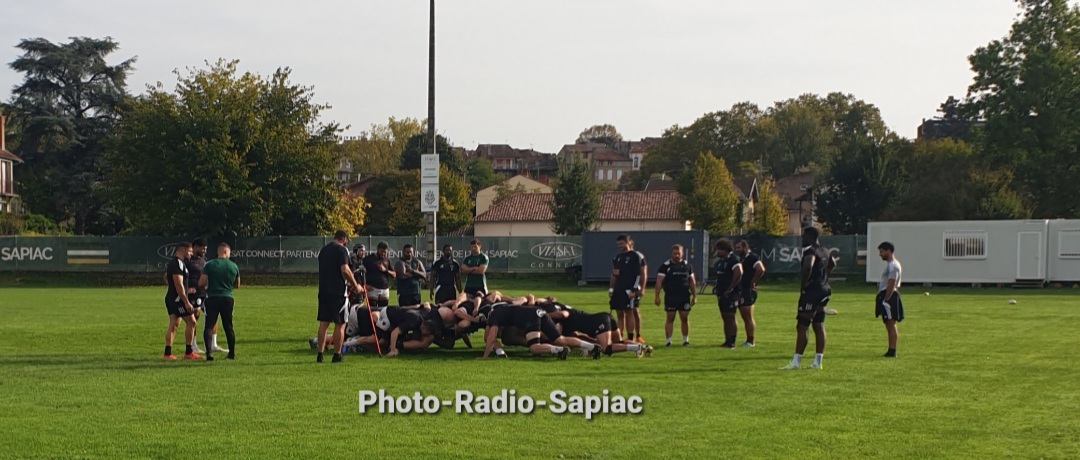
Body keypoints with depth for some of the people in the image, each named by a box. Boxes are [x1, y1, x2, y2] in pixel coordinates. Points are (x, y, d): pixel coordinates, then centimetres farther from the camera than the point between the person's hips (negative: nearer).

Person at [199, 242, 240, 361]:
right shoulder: (234, 266, 4)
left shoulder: (209, 265, -4)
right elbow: (237, 284, 15)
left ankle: (208, 352, -12)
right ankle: (232, 353, 14)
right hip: (227, 298, 2)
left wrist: (205, 289, 17)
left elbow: (201, 283, -5)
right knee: (228, 327, 13)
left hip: (212, 298, -2)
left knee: (209, 326, 0)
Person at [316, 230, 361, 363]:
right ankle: (337, 355, 0)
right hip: (338, 292, -7)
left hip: (323, 291, 7)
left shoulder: (323, 250, 16)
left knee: (323, 323, 9)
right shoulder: (341, 250, -8)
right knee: (340, 324, 0)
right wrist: (355, 285, -6)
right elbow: (345, 270, -18)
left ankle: (320, 354, 7)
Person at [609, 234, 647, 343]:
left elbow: (643, 274, -5)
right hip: (618, 289, 7)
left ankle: (630, 338, -5)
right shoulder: (617, 257, 17)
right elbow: (613, 275, 22)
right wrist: (611, 289, 13)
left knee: (629, 313, -7)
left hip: (630, 290, -7)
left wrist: (640, 289, -11)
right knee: (619, 314, 7)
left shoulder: (637, 256, -3)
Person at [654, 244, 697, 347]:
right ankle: (668, 340, 4)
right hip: (670, 297, -3)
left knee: (685, 318, 4)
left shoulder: (687, 265, 9)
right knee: (670, 318, 0)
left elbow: (692, 282, 15)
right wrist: (657, 296, -11)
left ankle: (685, 339, 14)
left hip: (684, 297, 3)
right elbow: (659, 281, -4)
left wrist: (694, 296, 10)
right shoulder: (665, 265, -1)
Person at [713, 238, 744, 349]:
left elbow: (738, 274, -24)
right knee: (725, 318, 10)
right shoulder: (720, 261, 16)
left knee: (730, 317, -8)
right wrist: (717, 287, 12)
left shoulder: (733, 260, -13)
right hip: (722, 294, 9)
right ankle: (727, 341, 15)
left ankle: (732, 342, -7)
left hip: (730, 294, -9)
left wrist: (730, 288, -21)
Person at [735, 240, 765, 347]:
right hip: (740, 291, 10)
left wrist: (753, 282, -18)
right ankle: (748, 341, 17)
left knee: (748, 317, -7)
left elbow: (761, 270, -25)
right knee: (745, 317, 12)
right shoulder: (741, 259, 17)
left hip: (748, 291, -10)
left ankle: (750, 341, -5)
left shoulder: (752, 257, -11)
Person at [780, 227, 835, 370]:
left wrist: (802, 286, -22)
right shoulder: (825, 251, 15)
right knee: (819, 327, 11)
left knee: (802, 327, -6)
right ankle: (818, 362, 13)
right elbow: (832, 264, 35)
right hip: (823, 290, 10)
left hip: (812, 290, -10)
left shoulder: (811, 251, -15)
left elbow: (808, 267, -33)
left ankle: (796, 361, -6)